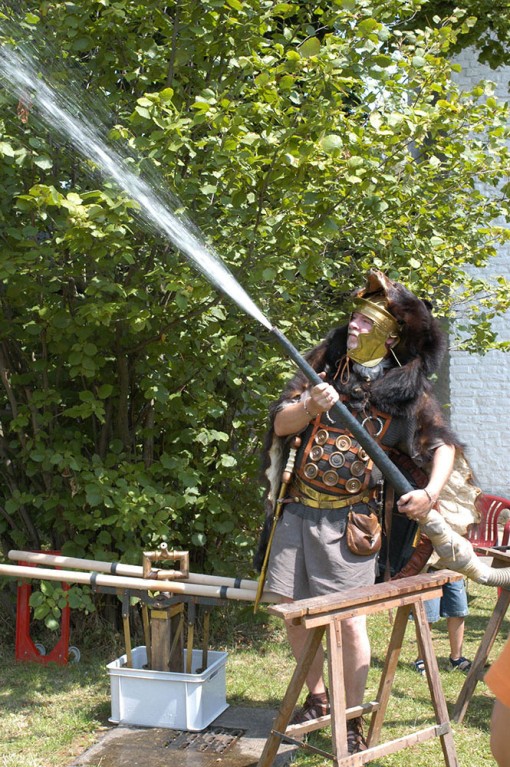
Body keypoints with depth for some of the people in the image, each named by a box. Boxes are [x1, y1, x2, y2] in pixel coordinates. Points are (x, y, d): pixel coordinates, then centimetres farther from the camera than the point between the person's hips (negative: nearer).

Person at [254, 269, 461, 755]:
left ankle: (352, 725, 11)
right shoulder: (326, 361, 4)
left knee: (349, 621, -6)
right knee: (293, 611, 9)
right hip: (297, 510, 3)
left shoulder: (407, 388, -1)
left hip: (350, 519, -3)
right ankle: (316, 698, 30)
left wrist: (431, 491, -15)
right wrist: (311, 406, -20)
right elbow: (280, 424, 1)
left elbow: (442, 443, 3)